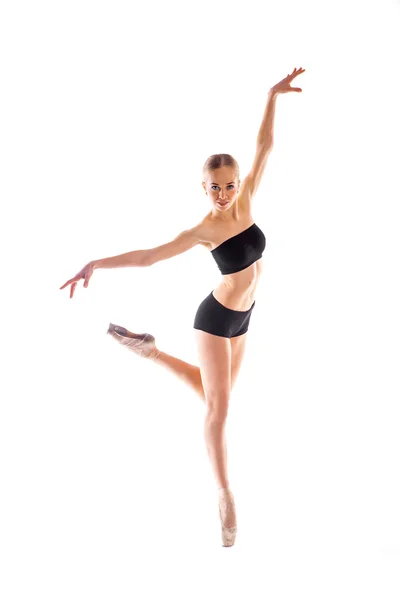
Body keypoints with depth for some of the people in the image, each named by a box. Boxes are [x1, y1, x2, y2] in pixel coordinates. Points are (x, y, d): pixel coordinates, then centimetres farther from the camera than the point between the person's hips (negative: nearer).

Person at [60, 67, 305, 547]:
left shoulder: (245, 202, -7)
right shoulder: (204, 230, -20)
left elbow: (264, 147, -8)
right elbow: (149, 256, -22)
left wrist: (272, 96, -12)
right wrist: (97, 264, -29)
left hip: (240, 319, 7)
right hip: (216, 318, -7)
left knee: (215, 394, 22)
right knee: (218, 407, -3)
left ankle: (149, 350, 37)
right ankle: (225, 495, 7)